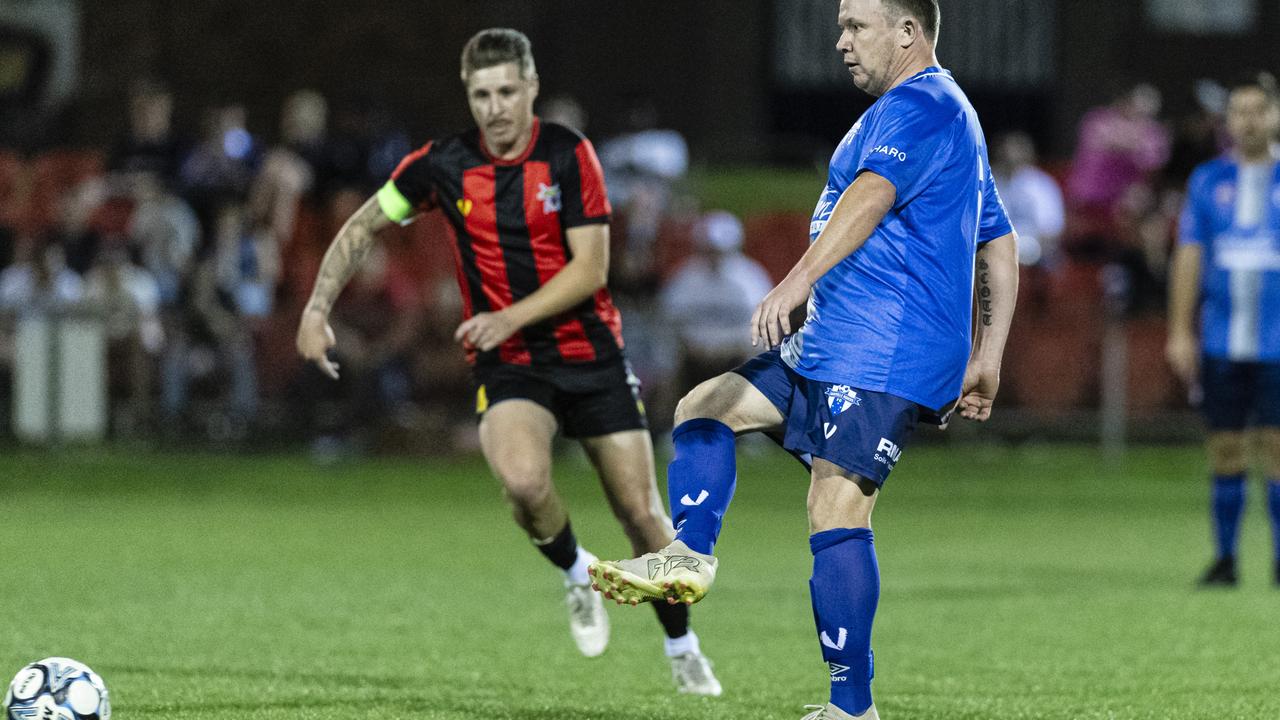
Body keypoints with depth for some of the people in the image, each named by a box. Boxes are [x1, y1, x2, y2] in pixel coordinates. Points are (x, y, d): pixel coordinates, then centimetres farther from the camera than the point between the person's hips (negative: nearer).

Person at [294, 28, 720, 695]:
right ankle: (576, 575, 2)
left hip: (590, 351, 0)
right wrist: (317, 308, -2)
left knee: (641, 512, 0)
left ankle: (682, 647, 24)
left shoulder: (568, 155, -9)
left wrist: (512, 316, -23)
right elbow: (362, 227, 8)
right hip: (508, 365, 0)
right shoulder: (442, 165, -5)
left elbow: (590, 267, -12)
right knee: (523, 480, -30)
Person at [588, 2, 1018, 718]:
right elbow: (1002, 252, 26)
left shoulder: (917, 108, -10)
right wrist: (984, 364, 24)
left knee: (837, 509, -16)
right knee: (706, 406, 11)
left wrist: (799, 280, -43)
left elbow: (872, 195, -30)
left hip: (881, 355, -11)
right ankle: (690, 555, -10)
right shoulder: (952, 116, 24)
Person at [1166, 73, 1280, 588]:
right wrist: (1180, 331, 4)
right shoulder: (1207, 181, 9)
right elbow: (1189, 255, 9)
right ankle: (1225, 559, 11)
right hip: (1220, 342, 2)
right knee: (1225, 447, 3)